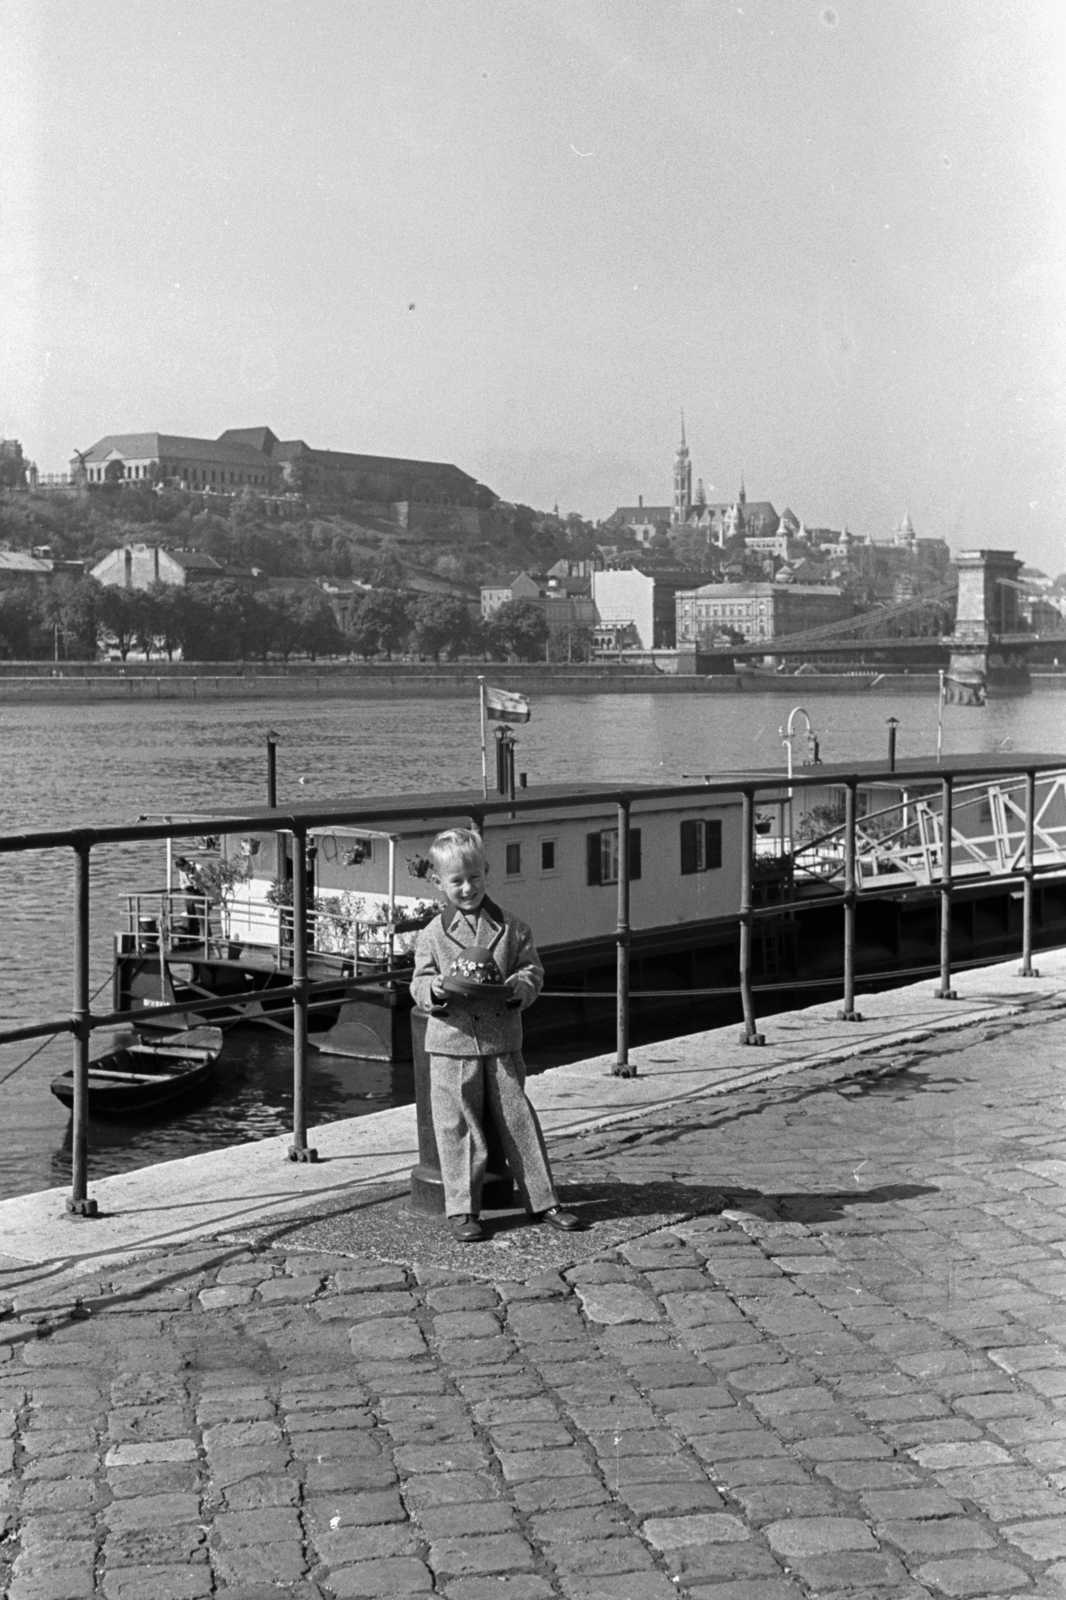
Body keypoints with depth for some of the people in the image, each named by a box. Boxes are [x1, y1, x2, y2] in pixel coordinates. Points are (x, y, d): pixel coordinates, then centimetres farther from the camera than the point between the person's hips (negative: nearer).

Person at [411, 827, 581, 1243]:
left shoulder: (511, 928, 3)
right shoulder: (432, 936, 1)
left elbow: (532, 969, 6)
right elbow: (419, 984, 3)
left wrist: (521, 986, -15)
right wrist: (436, 990, -19)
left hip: (503, 1044, 1)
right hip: (453, 1045, -1)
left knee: (519, 1122, 6)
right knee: (458, 1130, 3)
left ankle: (542, 1200, 16)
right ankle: (462, 1209, 12)